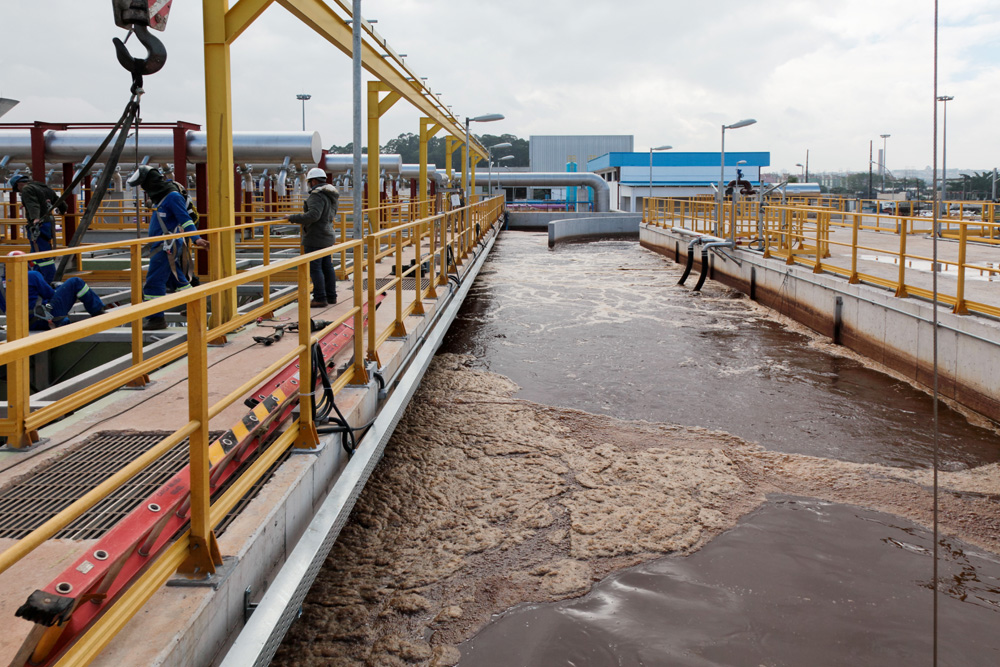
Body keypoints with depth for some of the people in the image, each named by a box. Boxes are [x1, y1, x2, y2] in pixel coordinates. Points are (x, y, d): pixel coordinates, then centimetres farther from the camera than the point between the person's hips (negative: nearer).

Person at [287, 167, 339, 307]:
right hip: (327, 237, 10)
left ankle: (320, 299, -6)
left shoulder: (317, 196, -18)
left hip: (315, 238, -10)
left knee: (314, 268, -6)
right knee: (327, 267, 13)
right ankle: (331, 296, 17)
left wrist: (293, 218, -22)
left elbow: (313, 215, -29)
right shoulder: (331, 195, 13)